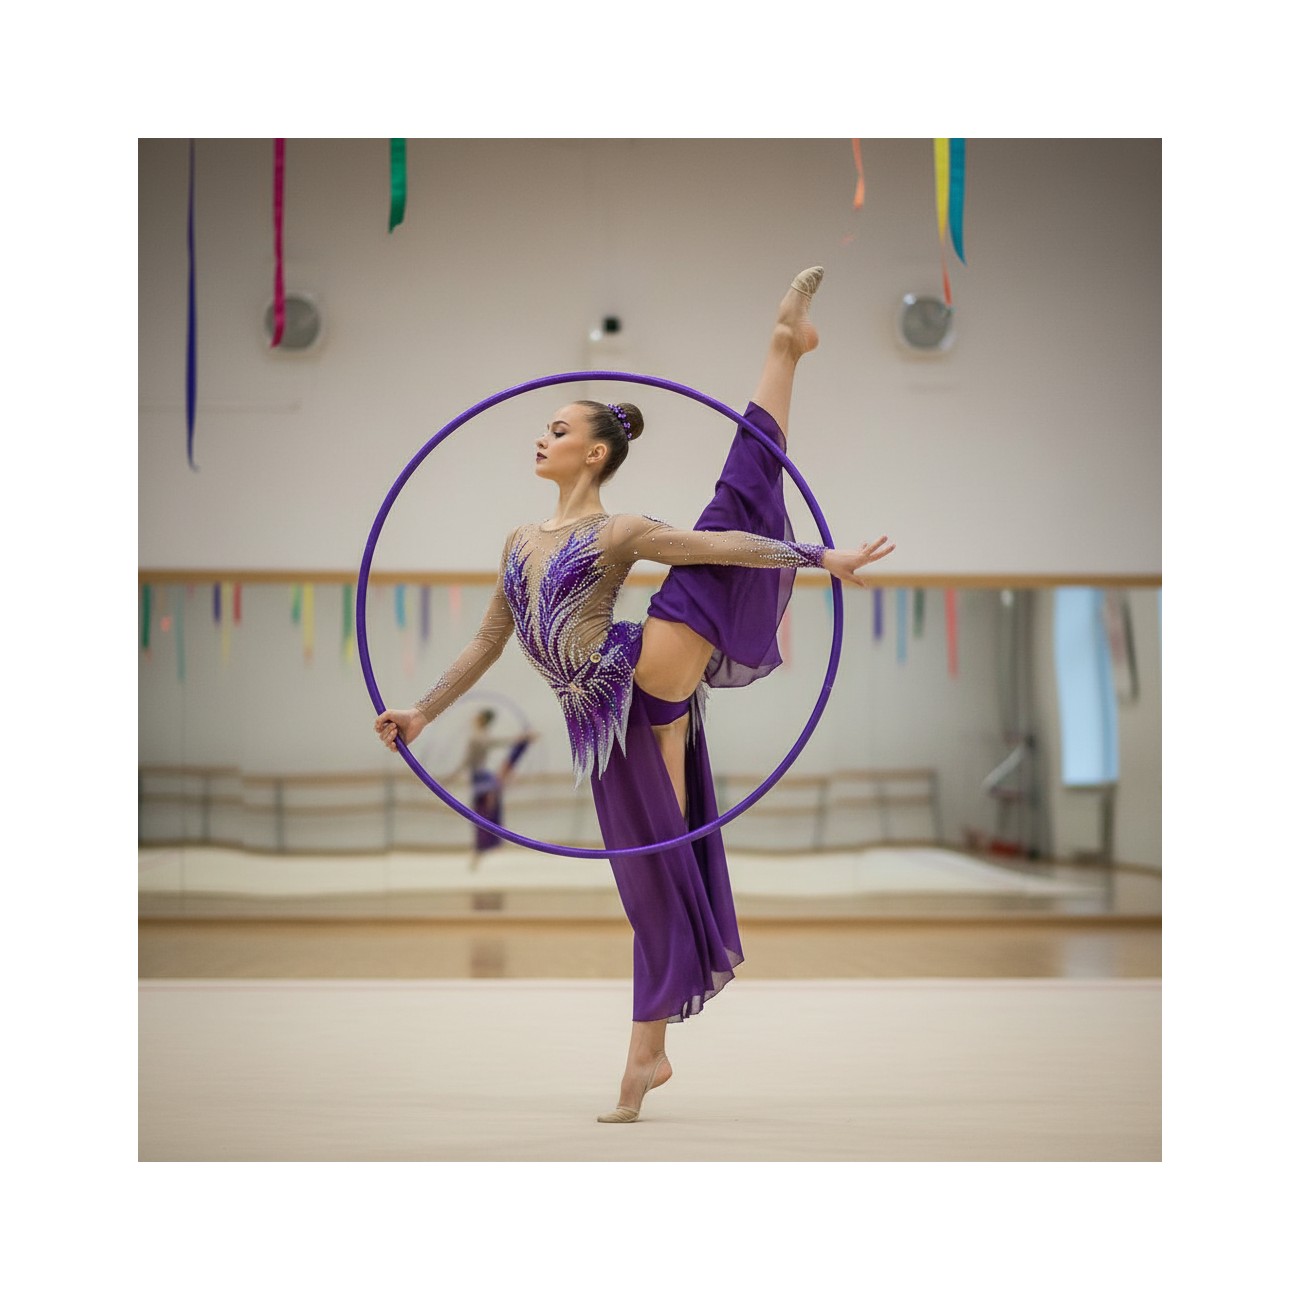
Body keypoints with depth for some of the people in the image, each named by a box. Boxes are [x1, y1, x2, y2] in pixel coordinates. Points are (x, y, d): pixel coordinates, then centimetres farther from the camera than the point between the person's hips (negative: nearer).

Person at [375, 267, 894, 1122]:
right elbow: (489, 644, 23)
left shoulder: (620, 532, 0)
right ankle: (649, 1053, 12)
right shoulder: (522, 541, 19)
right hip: (603, 720, 5)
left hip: (643, 681, -5)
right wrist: (422, 713, 22)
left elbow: (726, 543, -6)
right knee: (650, 868, 8)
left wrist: (822, 558, -12)